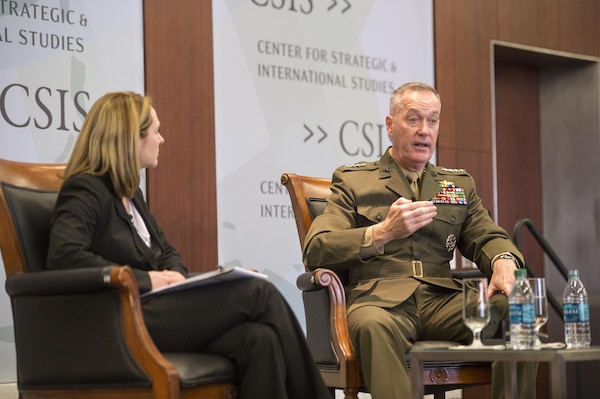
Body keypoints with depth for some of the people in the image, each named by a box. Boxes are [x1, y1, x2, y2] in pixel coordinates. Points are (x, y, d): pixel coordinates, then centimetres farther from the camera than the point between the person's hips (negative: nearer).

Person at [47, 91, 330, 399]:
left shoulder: (129, 192, 21)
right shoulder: (85, 190, -6)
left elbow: (167, 253, 27)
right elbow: (63, 256, -22)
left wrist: (176, 277, 1)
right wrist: (145, 279, -19)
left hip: (153, 307, 9)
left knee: (258, 339, -20)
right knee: (259, 293, -17)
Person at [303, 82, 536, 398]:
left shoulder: (460, 184, 28)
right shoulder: (351, 180, 14)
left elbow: (488, 237, 18)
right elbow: (315, 251, 2)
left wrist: (504, 262, -8)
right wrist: (383, 233, -15)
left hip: (442, 300, 4)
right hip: (379, 299, -4)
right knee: (375, 326, -40)